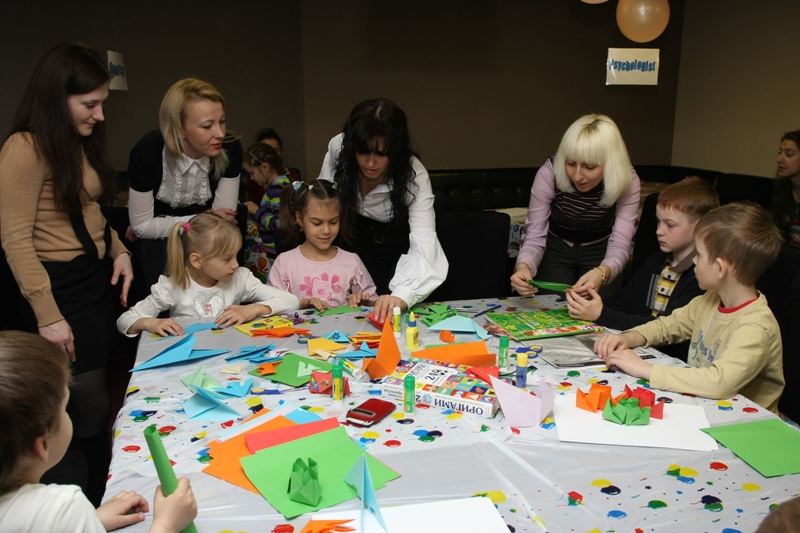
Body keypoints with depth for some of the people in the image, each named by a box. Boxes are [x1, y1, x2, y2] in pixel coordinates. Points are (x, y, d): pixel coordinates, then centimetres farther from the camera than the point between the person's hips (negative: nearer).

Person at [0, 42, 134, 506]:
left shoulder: (82, 145, 12)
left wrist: (118, 249, 2)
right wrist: (47, 316, -18)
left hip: (98, 279, 8)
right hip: (61, 285, -8)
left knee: (96, 397, 15)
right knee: (90, 408, -2)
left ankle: (105, 497, 28)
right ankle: (97, 507, 16)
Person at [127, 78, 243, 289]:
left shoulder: (230, 149, -23)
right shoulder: (147, 152, -26)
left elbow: (223, 217, -17)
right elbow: (141, 225, -17)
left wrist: (155, 227, -16)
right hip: (159, 242, -1)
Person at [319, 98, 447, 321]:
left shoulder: (414, 175, -33)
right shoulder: (338, 147, -26)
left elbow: (424, 243, -44)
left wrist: (402, 296, -62)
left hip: (398, 248, -2)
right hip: (357, 239, 2)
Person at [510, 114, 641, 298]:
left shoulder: (627, 181, -26)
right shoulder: (549, 173, -28)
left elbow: (619, 244, -28)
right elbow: (535, 237, -24)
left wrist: (602, 272, -52)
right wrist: (524, 266, -47)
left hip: (600, 252, 1)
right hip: (556, 249, 0)